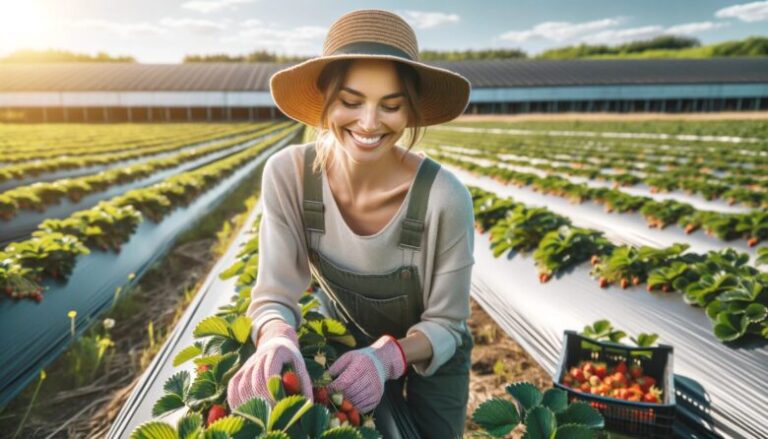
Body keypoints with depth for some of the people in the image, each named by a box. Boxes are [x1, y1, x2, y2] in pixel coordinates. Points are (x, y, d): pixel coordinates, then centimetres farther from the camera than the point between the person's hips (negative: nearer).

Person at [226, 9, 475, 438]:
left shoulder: (445, 197, -33)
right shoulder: (287, 175, -26)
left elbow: (446, 324, -21)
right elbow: (273, 295, -23)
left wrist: (387, 355, -40)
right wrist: (277, 341, -44)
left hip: (431, 360, 0)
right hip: (350, 347, 1)